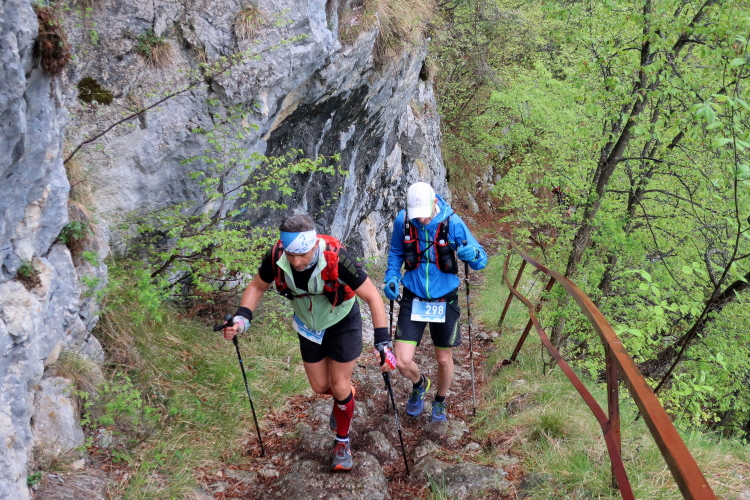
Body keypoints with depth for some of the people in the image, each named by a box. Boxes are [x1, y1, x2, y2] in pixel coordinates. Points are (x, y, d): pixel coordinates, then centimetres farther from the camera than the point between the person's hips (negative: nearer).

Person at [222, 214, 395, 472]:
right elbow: (257, 286, -7)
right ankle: (345, 395, 48)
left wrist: (382, 342, -36)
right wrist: (242, 317, -23)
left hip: (342, 324, -3)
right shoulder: (276, 257, -28)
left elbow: (372, 297, -29)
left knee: (340, 387, 2)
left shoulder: (337, 259, -38)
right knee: (320, 387, 13)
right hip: (309, 326, 4)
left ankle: (342, 441, 27)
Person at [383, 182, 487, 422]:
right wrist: (391, 278, -9)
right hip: (413, 299, 1)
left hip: (444, 301, -1)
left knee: (444, 360, 13)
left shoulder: (452, 222, -17)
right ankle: (419, 384, 32)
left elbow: (481, 260, -13)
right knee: (402, 362, -6)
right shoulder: (402, 221, -12)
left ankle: (440, 402, 44)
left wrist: (473, 254, -36)